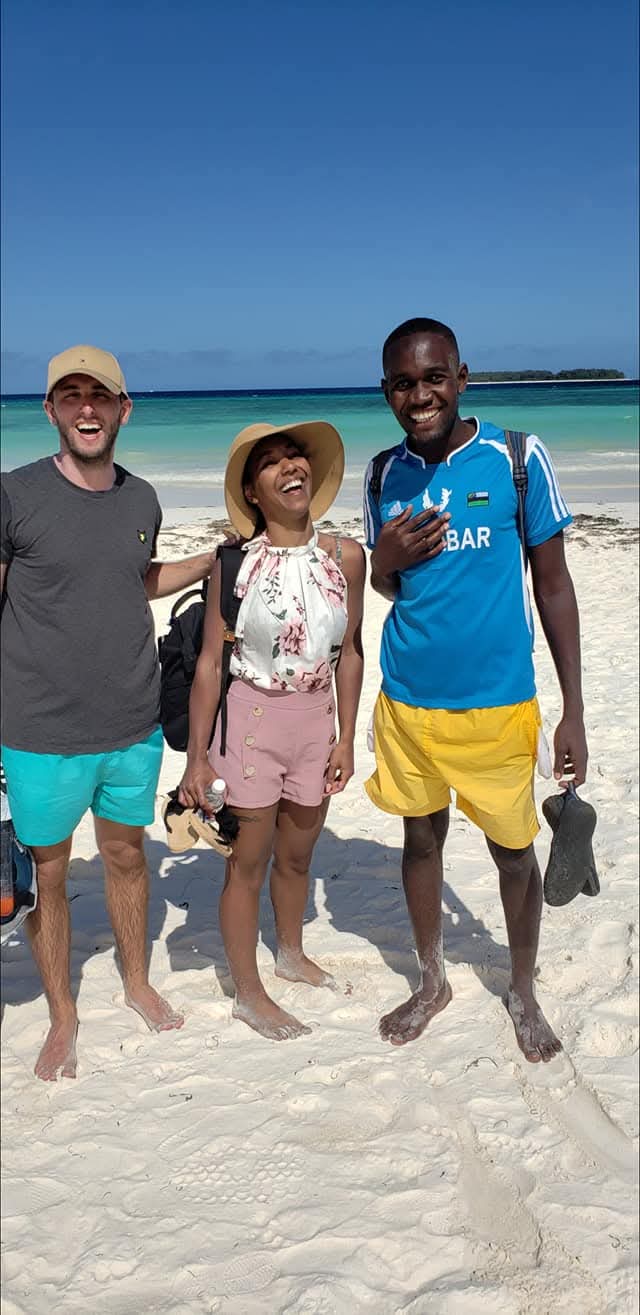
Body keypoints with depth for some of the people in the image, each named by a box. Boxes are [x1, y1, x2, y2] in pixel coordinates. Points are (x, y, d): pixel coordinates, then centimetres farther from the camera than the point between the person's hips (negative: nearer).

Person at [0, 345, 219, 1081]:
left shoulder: (141, 500, 4)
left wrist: (224, 555, 17)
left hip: (134, 726, 4)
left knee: (126, 854, 20)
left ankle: (137, 983, 42)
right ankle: (62, 1016, 32)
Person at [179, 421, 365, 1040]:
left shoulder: (345, 557, -4)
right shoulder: (236, 561, -13)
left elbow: (349, 653, 4)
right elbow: (209, 662, -9)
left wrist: (345, 738, 5)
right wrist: (197, 756, -9)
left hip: (315, 722, 4)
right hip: (251, 719, -3)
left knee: (296, 854, 21)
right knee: (249, 861, 9)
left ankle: (291, 954, 47)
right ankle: (248, 993, 27)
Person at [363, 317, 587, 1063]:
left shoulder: (517, 457, -10)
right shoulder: (385, 474, 1)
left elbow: (552, 584, -5)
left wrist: (573, 710, -6)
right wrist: (386, 560, -12)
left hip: (497, 703, -3)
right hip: (407, 701, 3)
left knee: (514, 854, 11)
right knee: (421, 838, 17)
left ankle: (523, 993, 35)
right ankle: (432, 983, 38)